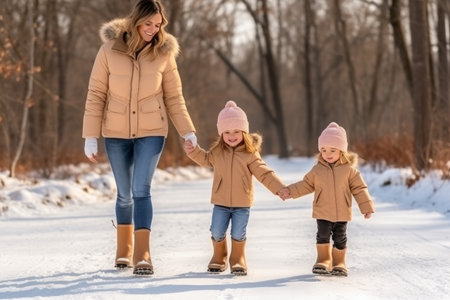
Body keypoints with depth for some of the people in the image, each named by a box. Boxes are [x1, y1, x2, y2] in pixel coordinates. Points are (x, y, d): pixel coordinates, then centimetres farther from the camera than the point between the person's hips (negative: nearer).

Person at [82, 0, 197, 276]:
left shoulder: (163, 53, -5)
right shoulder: (110, 49, -8)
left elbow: (175, 98, 2)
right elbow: (96, 95, -4)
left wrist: (188, 132, -7)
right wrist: (91, 137, -6)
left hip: (151, 132, -1)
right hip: (116, 133, 1)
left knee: (141, 190, -14)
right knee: (125, 193, 12)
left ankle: (142, 254, -15)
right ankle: (124, 249, 29)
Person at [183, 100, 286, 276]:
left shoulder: (250, 154, -9)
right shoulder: (217, 152, 1)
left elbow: (264, 174, -8)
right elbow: (205, 160, 24)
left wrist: (280, 189, -17)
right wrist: (193, 151, 9)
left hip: (242, 203, -2)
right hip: (220, 203, 2)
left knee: (238, 234, -1)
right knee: (217, 232, 4)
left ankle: (238, 260, 21)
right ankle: (219, 258, 29)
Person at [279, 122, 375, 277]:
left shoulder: (349, 169, -5)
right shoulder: (317, 169, 0)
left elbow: (359, 188, -1)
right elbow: (306, 185, 10)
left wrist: (366, 207, -3)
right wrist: (290, 191, 2)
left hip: (342, 213, -1)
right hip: (322, 212, 1)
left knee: (340, 238, 6)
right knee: (323, 236, 2)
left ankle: (339, 263, 20)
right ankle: (324, 260, 17)